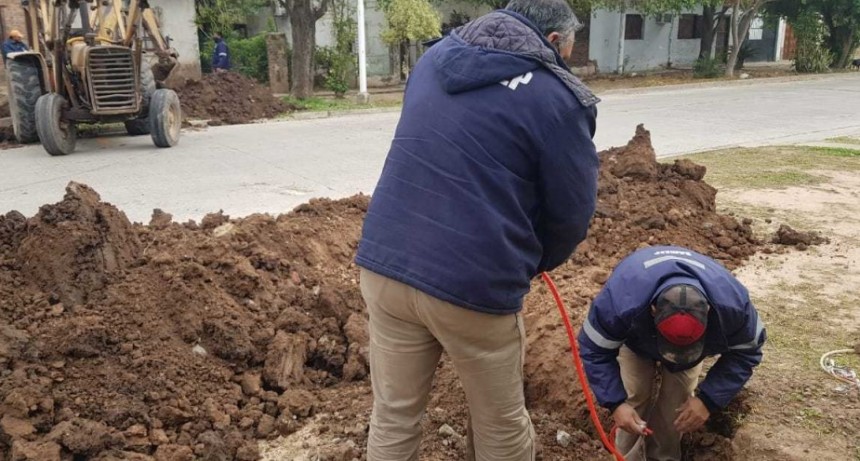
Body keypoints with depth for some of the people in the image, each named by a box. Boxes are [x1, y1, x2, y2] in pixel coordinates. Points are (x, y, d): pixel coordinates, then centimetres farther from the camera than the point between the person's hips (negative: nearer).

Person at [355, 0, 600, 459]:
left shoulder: (436, 56, 13)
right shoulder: (557, 97, -6)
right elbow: (571, 212, -3)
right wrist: (532, 263, 19)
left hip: (384, 262, 6)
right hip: (474, 282, -5)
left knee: (392, 416, 19)